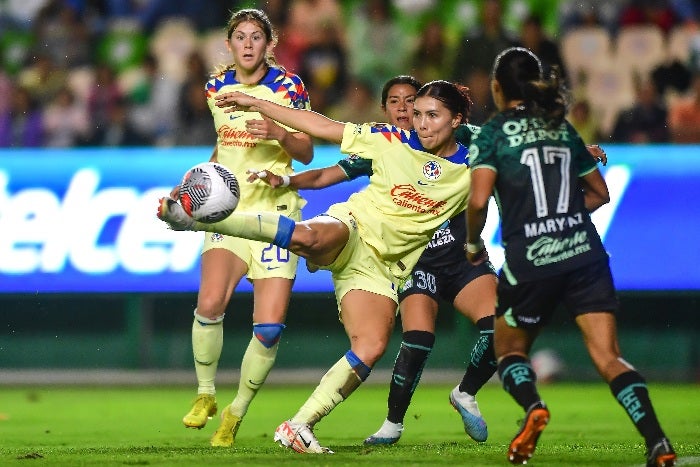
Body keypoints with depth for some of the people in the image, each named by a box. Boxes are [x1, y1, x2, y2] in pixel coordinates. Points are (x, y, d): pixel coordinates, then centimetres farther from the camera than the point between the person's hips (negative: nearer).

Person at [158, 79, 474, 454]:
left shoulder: (470, 171, 4)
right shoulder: (393, 142, 1)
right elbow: (325, 128, 6)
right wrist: (257, 105, 5)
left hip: (381, 266, 3)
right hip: (350, 228, -2)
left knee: (371, 348, -20)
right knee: (307, 238, -39)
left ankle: (298, 428, -12)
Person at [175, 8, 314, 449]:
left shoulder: (288, 86, -3)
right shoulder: (217, 87, 8)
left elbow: (307, 153, -4)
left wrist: (280, 134, -23)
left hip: (275, 210, -2)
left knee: (270, 328, -10)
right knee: (210, 304, -23)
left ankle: (236, 412, 10)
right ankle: (205, 395, -1)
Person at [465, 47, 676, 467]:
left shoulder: (494, 133, 0)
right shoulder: (563, 128, 15)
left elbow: (478, 200, -12)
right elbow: (600, 193, 22)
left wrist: (473, 244, 5)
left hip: (530, 260, -3)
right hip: (585, 253, 3)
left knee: (509, 350, 18)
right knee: (609, 358, -2)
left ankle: (533, 406, -14)